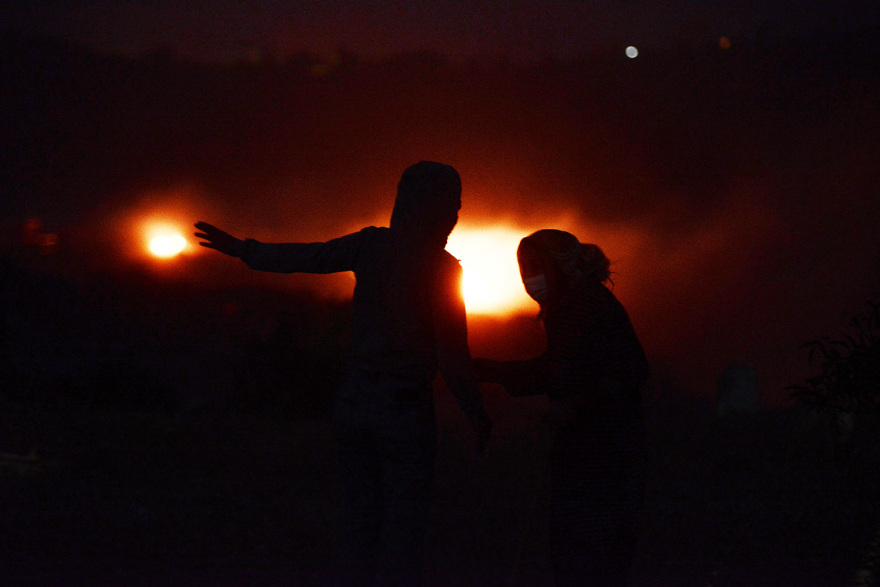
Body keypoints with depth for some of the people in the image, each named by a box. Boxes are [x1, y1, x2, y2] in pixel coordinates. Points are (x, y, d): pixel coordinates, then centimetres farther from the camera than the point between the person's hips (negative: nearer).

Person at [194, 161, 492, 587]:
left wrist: (242, 249, 26)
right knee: (404, 530, 0)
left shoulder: (371, 245, 2)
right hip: (405, 406, -5)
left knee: (359, 521, 13)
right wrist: (477, 415, 3)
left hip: (353, 401, 5)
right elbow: (452, 355, -10)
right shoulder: (440, 266, -10)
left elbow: (305, 257, 11)